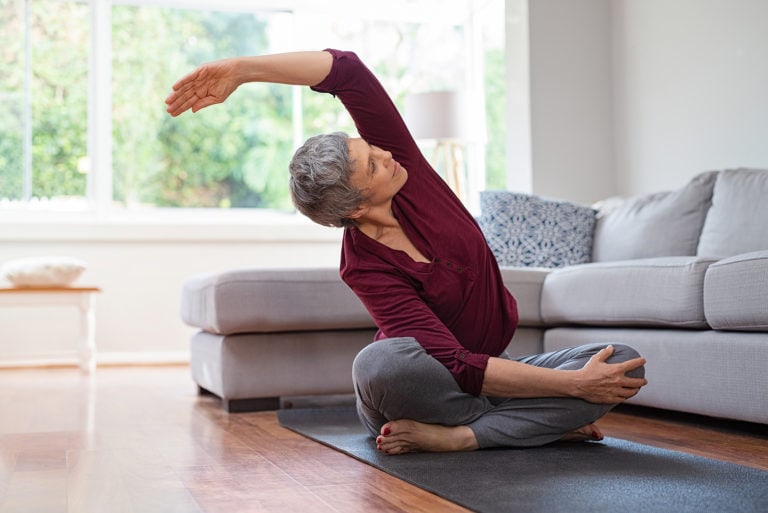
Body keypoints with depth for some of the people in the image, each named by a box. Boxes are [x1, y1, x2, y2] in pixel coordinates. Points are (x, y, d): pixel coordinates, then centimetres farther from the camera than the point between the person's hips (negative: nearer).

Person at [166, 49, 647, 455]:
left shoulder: (397, 157, -12)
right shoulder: (364, 267, -25)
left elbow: (346, 70, -24)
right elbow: (459, 368, -30)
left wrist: (243, 68, -28)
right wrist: (574, 386, -31)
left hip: (490, 367, 5)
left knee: (625, 363, -19)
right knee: (380, 363, -42)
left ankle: (453, 436, -23)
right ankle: (542, 422, -23)